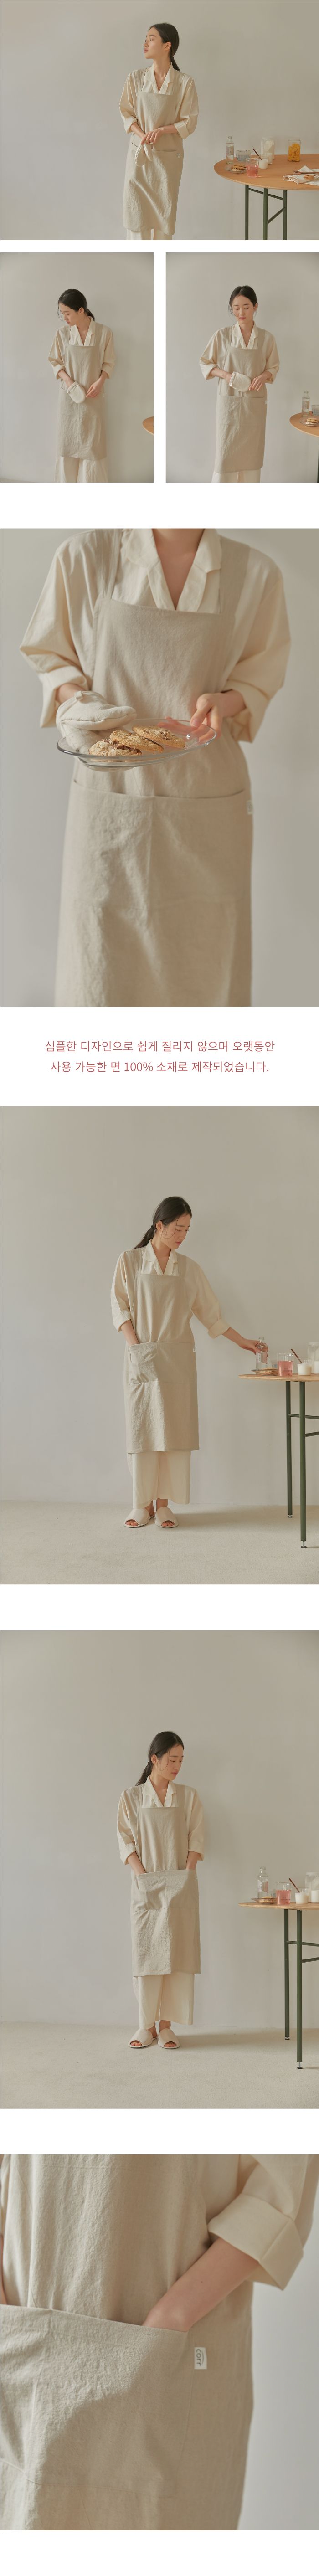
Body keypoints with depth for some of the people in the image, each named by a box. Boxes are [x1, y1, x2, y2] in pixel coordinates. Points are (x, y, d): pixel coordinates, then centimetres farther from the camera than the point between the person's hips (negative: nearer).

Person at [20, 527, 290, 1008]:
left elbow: (260, 678, 11)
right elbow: (50, 657, 10)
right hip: (110, 791, -1)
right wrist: (76, 697, -10)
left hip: (207, 804, 1)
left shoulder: (255, 573, -1)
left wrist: (224, 702, -11)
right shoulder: (85, 558, -3)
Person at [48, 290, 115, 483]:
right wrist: (68, 380, -13)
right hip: (69, 395, 1)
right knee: (68, 440, 7)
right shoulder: (63, 333, -6)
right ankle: (69, 483, 18)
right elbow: (55, 362, 3)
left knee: (93, 442, 3)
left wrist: (100, 382, -15)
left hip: (93, 396, -1)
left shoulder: (104, 333, -10)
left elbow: (109, 362, 1)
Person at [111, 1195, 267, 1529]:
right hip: (141, 1359, -2)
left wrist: (242, 1342, 11)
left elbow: (210, 1313, 13)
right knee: (142, 1427, -3)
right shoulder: (130, 1262, 2)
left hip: (177, 1359, 2)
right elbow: (120, 1308, 1)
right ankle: (142, 1504, 3)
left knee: (174, 1428, -3)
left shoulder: (189, 1269, 8)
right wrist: (135, 1345, -11)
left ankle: (164, 1504, 1)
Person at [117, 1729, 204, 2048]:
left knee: (176, 1954, -3)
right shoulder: (132, 1797, 4)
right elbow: (126, 1841, 0)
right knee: (146, 1953, -3)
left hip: (180, 1887, 1)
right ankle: (147, 2026, 4)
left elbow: (196, 1841, 4)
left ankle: (167, 2025, 2)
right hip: (146, 1888, -1)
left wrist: (187, 1875, -10)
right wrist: (144, 1876, -12)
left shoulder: (189, 1797, 7)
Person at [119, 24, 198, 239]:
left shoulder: (184, 83, -7)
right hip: (139, 155, 1)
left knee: (165, 212, 5)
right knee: (136, 211, 1)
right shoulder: (136, 79, -1)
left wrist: (162, 130, -18)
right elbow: (127, 114, 3)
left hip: (168, 157, -1)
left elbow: (189, 123, -3)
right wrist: (143, 135, -15)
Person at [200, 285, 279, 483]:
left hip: (255, 403, 2)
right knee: (226, 453, -6)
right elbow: (206, 363, 6)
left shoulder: (267, 338, 1)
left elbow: (273, 366, 13)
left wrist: (264, 376, -9)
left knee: (252, 453, 6)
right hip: (229, 400, -2)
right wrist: (225, 375, -12)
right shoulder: (222, 336, -3)